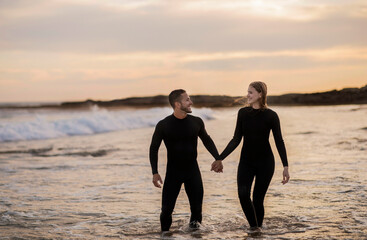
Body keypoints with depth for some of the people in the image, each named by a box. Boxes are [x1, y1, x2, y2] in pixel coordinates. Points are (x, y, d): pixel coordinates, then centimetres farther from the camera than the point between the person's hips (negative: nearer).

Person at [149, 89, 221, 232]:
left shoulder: (196, 122, 0)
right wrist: (155, 173, -7)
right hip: (173, 171, -2)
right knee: (167, 208, -6)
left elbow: (207, 140, 17)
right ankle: (165, 234, 11)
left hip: (192, 170, 2)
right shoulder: (163, 125, -8)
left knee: (197, 207, 0)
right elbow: (154, 148, 1)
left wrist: (218, 159, 10)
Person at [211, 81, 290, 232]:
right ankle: (253, 226, -2)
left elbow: (279, 142, -5)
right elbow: (236, 140, 7)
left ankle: (258, 229, 14)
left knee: (258, 199, -5)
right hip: (246, 161, 3)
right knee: (243, 193, -18)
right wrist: (220, 158, 3)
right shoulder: (243, 113, 3)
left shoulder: (271, 115, -8)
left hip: (265, 162, -3)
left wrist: (285, 167, -10)